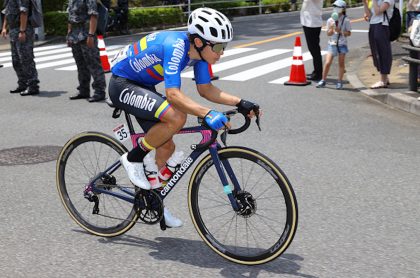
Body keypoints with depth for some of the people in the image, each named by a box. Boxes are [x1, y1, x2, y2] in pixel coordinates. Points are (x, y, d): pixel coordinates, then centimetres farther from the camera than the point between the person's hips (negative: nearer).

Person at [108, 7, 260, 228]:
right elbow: (173, 94, -41)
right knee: (176, 117, -29)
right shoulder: (175, 47, -32)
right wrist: (207, 114, -51)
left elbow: (205, 89, 0)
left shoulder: (199, 50, -7)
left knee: (166, 147, 6)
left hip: (142, 85, 9)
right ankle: (133, 158, -8)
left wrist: (240, 103, -11)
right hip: (122, 85, -9)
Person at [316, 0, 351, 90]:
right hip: (332, 44, 1)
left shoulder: (346, 20, -4)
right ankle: (323, 81, 5)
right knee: (327, 63, -6)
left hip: (342, 44, -1)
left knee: (341, 63, 2)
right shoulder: (330, 20, 1)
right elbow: (328, 34, 4)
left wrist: (340, 31, -17)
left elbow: (349, 33, -3)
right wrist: (332, 29, -16)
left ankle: (339, 82, 11)